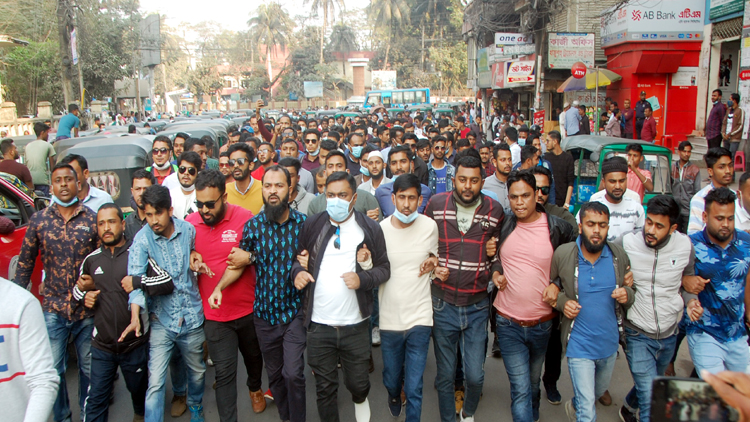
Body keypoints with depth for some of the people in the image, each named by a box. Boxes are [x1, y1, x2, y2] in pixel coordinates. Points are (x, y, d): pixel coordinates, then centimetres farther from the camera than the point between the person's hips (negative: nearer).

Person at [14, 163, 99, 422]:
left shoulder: (92, 219, -2)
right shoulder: (39, 220, 0)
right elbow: (25, 262, 7)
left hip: (88, 308, 0)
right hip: (53, 308, 0)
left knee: (89, 367, 13)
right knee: (53, 369, 6)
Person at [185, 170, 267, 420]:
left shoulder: (244, 219, -15)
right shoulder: (189, 223, -4)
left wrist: (219, 288, -28)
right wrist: (191, 260, -13)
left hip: (248, 308, 0)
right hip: (213, 315, 0)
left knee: (253, 356, 24)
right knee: (224, 371, 1)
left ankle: (255, 388, 55)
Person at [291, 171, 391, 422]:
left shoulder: (370, 229, -2)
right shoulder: (312, 225, 1)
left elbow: (384, 268, 0)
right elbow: (297, 258, 11)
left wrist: (363, 278, -18)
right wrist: (297, 272, -11)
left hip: (355, 326, 0)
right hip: (319, 325, 1)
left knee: (358, 383, 16)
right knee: (325, 388, 12)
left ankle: (360, 401, 50)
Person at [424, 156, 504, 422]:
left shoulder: (495, 210, -2)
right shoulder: (436, 204, -4)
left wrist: (494, 252, -3)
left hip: (477, 306, 1)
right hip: (443, 304, 0)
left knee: (475, 376, 6)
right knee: (445, 375, 11)